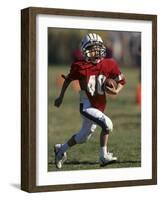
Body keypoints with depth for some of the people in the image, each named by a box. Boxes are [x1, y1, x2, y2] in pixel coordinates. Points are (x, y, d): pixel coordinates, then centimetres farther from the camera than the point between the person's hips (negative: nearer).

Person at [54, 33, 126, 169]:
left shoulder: (109, 65, -5)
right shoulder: (80, 67, -13)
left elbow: (121, 81, 6)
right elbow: (68, 80, 4)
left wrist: (116, 91, -15)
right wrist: (61, 97, 13)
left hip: (100, 106, 5)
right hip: (87, 106, -5)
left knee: (83, 137, 18)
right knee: (107, 124, -24)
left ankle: (61, 149, 41)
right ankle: (104, 157, -10)